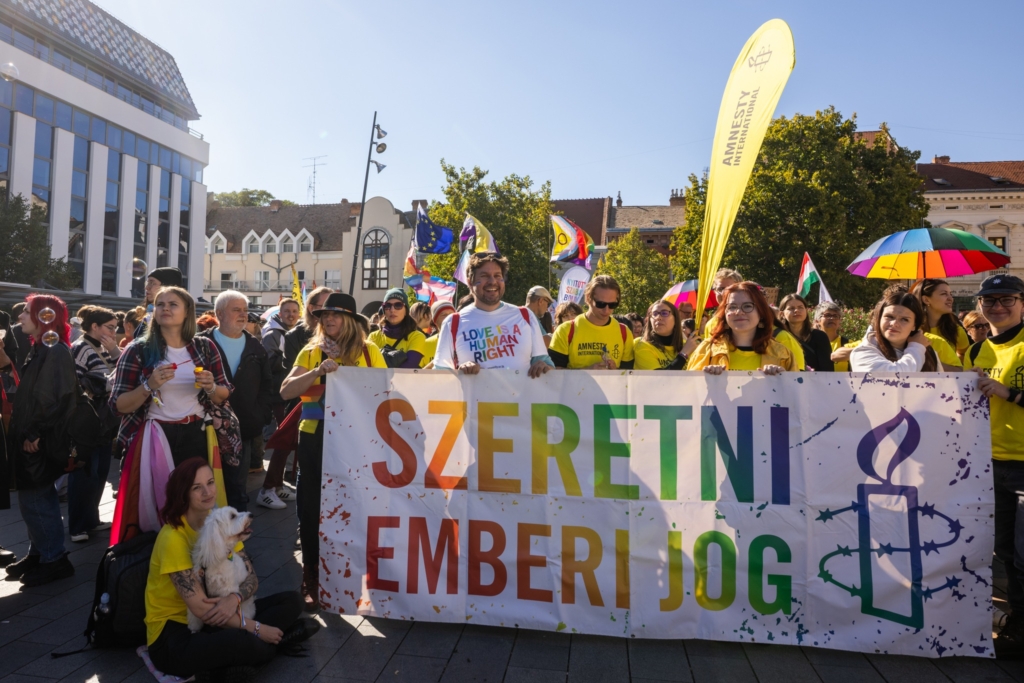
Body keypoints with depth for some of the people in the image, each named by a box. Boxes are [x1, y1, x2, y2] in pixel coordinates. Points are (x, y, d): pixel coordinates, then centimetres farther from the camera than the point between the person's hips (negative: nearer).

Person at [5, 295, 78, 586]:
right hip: (30, 438, 9)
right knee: (36, 498, 16)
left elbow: (57, 398, -22)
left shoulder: (56, 352, -16)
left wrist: (37, 434, -22)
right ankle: (39, 552, 28)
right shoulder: (39, 350, 13)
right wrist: (23, 432, 14)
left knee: (34, 499, -3)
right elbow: (29, 396, 17)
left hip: (42, 441, -9)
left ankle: (54, 559, 8)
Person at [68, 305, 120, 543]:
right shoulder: (82, 349, -14)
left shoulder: (101, 349, 12)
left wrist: (115, 353, -6)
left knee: (100, 472, 15)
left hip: (102, 420, 9)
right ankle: (78, 527, 11)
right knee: (85, 474, 0)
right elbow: (108, 383, -21)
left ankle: (90, 520, 27)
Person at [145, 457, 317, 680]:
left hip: (214, 619, 8)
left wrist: (235, 599, -25)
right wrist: (256, 628, -21)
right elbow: (199, 607, -23)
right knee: (242, 641, -39)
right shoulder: (173, 537, -21)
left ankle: (227, 664, -15)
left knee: (291, 600, -4)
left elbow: (251, 578, -1)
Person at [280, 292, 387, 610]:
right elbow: (286, 391, -6)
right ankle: (312, 581, 24)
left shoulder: (368, 351, 0)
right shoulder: (311, 352, 5)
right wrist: (318, 372, -19)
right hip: (315, 437, 2)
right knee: (312, 509, 8)